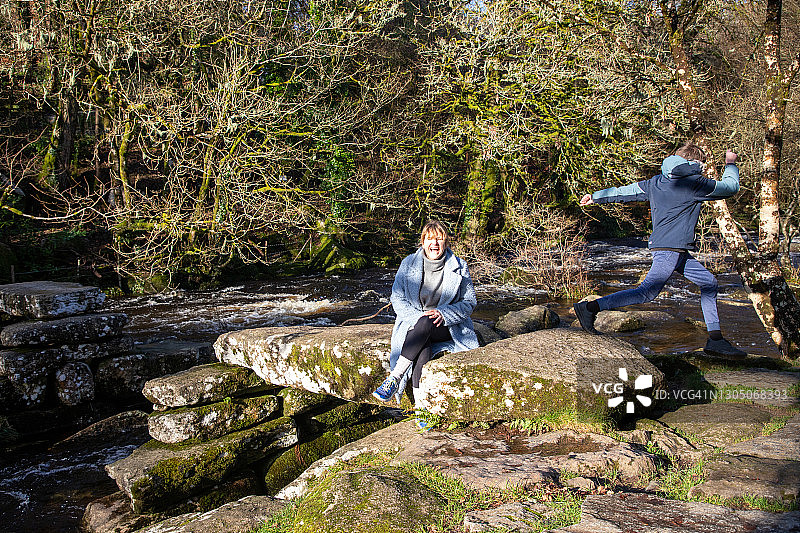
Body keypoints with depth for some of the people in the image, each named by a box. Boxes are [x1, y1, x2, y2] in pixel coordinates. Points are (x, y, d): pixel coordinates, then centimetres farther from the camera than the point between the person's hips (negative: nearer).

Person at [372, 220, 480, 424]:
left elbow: (469, 302, 3)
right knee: (423, 349, -35)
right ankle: (420, 406, -34)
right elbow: (397, 298, 4)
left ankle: (395, 377, -35)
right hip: (413, 323, 1)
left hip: (446, 327, -1)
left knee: (426, 323, -37)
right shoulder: (409, 264, 3)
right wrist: (417, 316, -14)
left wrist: (443, 314, -15)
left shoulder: (458, 266, 2)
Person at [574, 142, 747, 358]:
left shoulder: (656, 182, 14)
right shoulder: (696, 183, -5)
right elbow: (730, 187, 9)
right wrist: (730, 164, 27)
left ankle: (715, 340, 12)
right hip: (669, 249, -10)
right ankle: (589, 308, -15)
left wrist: (596, 197, 28)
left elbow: (627, 191, 18)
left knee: (709, 283, 12)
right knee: (647, 293, -14)